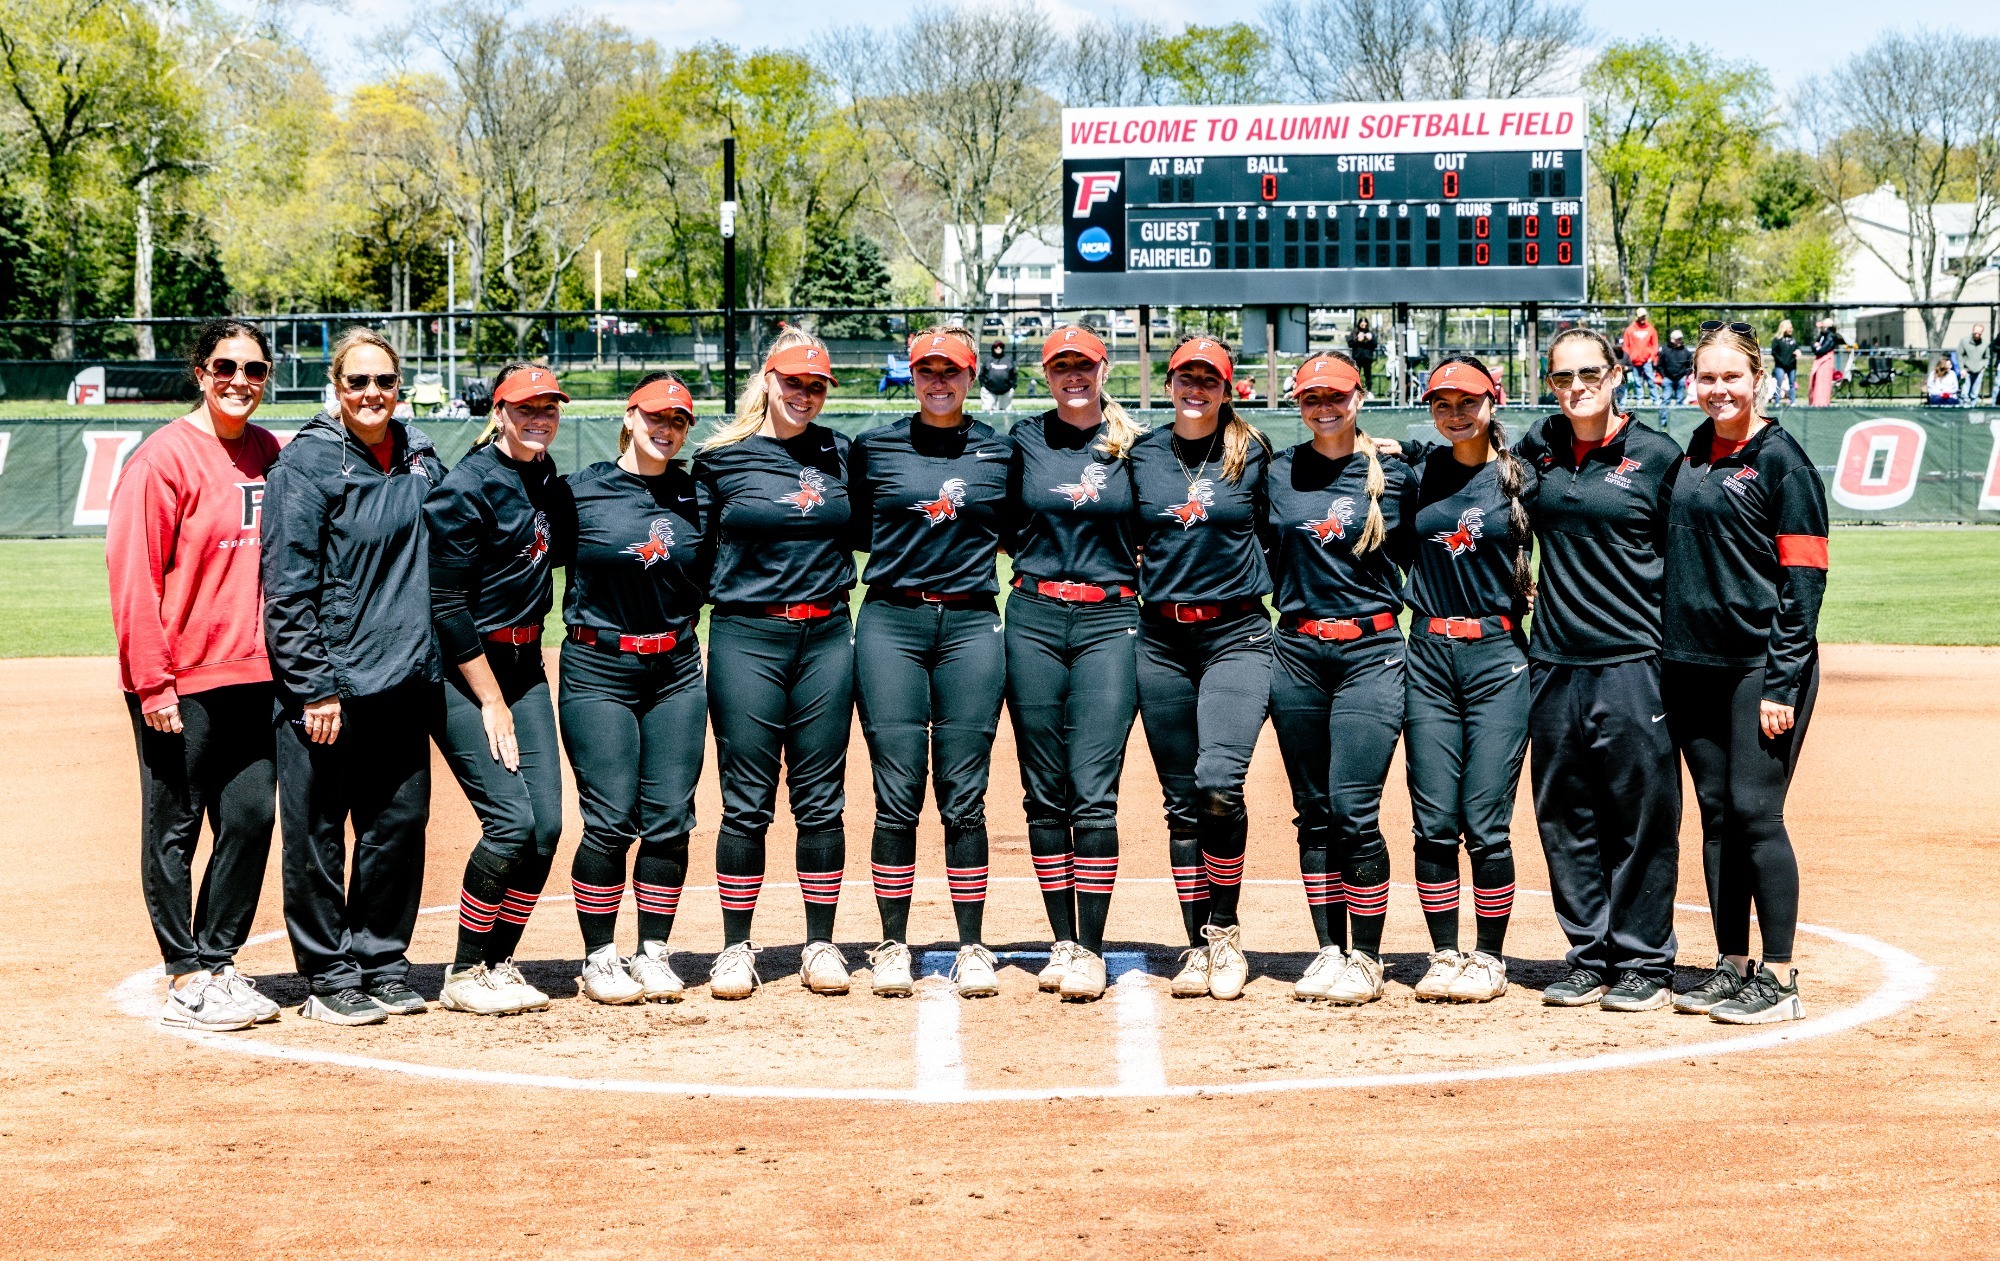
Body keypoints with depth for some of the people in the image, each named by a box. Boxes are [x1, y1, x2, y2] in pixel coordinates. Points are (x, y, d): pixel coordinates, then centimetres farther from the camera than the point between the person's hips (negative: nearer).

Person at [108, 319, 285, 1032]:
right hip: (181, 682, -6)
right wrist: (152, 682, -15)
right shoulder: (165, 457, -8)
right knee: (173, 829, 3)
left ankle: (218, 964, 21)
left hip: (255, 677, 6)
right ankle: (186, 980, 11)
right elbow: (132, 574, -11)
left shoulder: (271, 456, 10)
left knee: (252, 818, 8)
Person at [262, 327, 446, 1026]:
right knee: (318, 834, 1)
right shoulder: (306, 464, -8)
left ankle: (382, 963, 22)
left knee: (400, 826, 9)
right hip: (327, 686, -6)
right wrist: (315, 688, -15)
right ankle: (329, 976, 12)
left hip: (405, 683, 6)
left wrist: (430, 665, 14)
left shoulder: (421, 459, 10)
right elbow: (287, 588, -11)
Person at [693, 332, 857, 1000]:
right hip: (747, 637, -2)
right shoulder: (721, 458, 2)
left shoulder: (840, 454, 9)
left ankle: (820, 945, 12)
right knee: (746, 801, 0)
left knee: (821, 799, 5)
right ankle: (736, 947, 9)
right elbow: (696, 548, 6)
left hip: (827, 637, 2)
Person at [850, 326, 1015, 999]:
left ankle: (972, 947, 7)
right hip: (890, 623, 0)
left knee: (964, 795, 1)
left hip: (971, 626, 0)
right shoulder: (874, 448, 8)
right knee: (897, 793, -2)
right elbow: (856, 531, 15)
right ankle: (893, 945, 6)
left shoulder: (1000, 452, 9)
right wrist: (914, 534, 2)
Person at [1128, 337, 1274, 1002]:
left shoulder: (1254, 453, 4)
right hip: (1162, 640, 3)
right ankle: (1198, 944, 12)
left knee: (1218, 782, -19)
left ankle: (1224, 929, -2)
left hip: (1237, 635, -2)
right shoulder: (1141, 454, 9)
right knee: (1181, 798, 4)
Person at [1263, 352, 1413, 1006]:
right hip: (1297, 652, 3)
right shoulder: (1277, 473, 8)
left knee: (1354, 810, -9)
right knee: (1313, 811, 6)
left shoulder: (1394, 475, 2)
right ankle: (1329, 951, 15)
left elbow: (1416, 559, 11)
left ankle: (1367, 959, 2)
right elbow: (1261, 554, 19)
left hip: (1371, 653, -3)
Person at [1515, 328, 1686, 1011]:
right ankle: (1590, 958, 18)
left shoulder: (1657, 455, -2)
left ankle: (1644, 963, 10)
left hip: (1632, 665, -4)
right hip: (1553, 665, 4)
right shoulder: (1538, 445, 8)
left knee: (1642, 818, 0)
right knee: (1565, 819, 8)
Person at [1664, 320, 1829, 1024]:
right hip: (1691, 664, 6)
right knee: (1715, 814, 9)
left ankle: (1780, 982, -1)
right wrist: (1664, 660, 12)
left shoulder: (1782, 460, -6)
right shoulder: (1690, 456, 13)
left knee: (1755, 812, -8)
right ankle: (1733, 967, 17)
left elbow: (1805, 578, -10)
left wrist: (1781, 683, -15)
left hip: (1759, 665, -6)